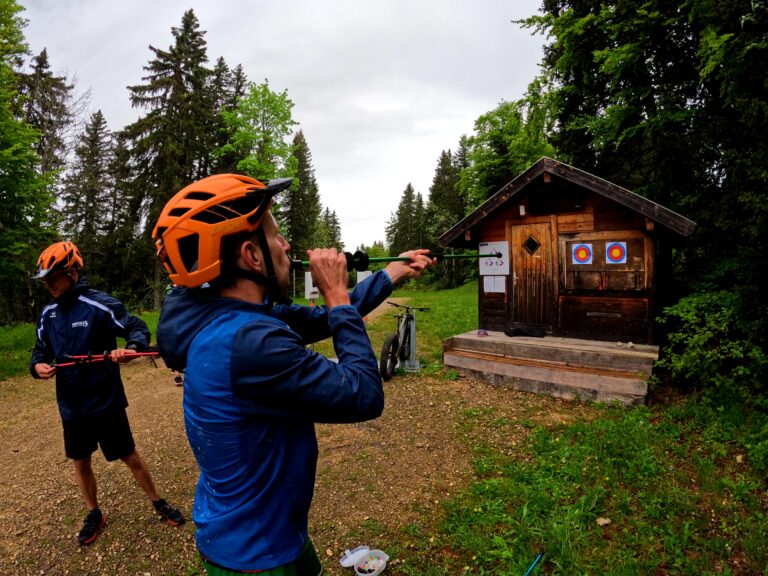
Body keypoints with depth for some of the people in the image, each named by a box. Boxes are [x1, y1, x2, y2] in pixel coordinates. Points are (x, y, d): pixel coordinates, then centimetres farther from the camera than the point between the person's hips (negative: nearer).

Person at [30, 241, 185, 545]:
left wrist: (131, 347, -37)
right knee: (80, 463, 19)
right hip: (71, 406, 6)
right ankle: (94, 515, 41)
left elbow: (138, 328, -15)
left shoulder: (100, 304, -16)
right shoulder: (47, 314, 3)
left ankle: (158, 503, 30)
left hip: (105, 403, -5)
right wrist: (37, 365, -10)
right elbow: (41, 350, 13)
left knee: (130, 456, 8)